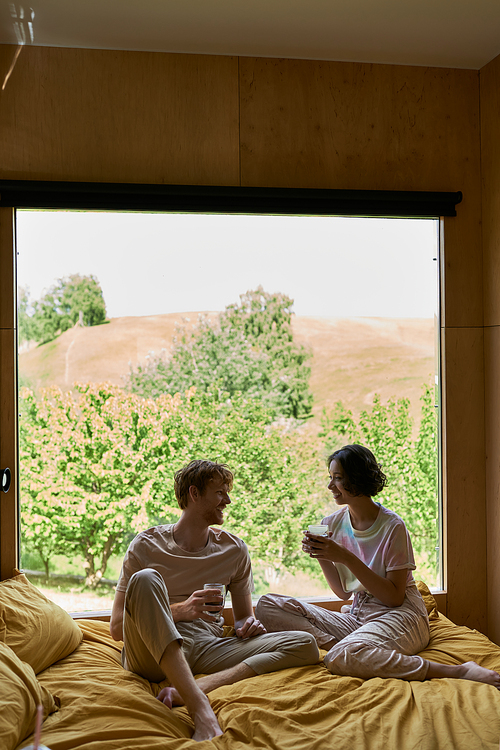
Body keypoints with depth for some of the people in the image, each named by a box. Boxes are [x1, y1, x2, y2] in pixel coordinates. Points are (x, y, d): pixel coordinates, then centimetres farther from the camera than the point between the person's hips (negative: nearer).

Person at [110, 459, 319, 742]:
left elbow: (242, 617, 21)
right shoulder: (146, 546, 4)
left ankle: (191, 688, -35)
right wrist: (180, 610, -16)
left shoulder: (234, 550, 15)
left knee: (305, 644, -16)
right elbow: (117, 628, -1)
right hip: (154, 652, -3)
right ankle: (200, 707, -42)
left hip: (208, 649, 4)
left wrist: (248, 625, -5)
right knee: (145, 579, -31)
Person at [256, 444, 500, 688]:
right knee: (267, 606, -9)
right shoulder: (333, 524, 6)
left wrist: (347, 558, -20)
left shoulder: (392, 526, -11)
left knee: (339, 658, -38)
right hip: (357, 617, 6)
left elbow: (394, 597, -14)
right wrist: (321, 557, -9)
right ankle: (344, 644, -23)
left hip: (400, 616, -6)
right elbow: (343, 592, 9)